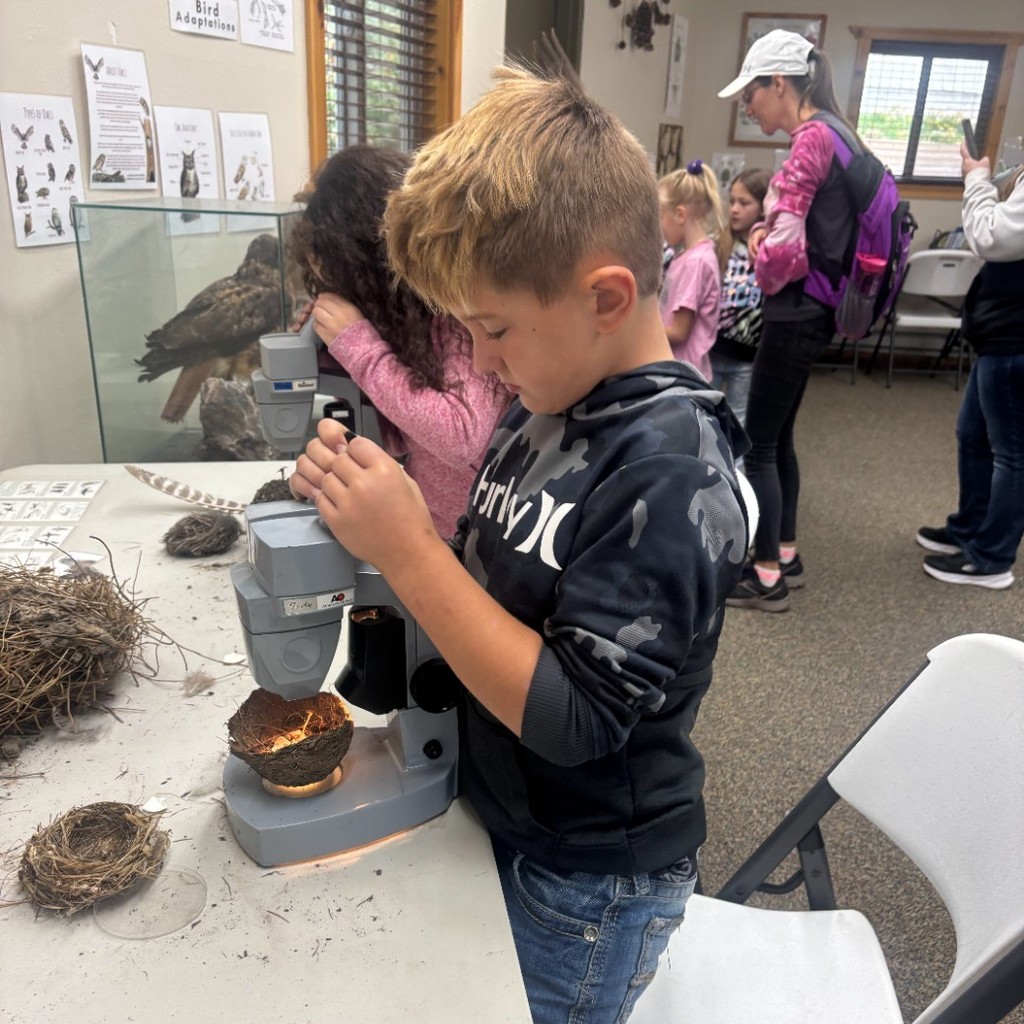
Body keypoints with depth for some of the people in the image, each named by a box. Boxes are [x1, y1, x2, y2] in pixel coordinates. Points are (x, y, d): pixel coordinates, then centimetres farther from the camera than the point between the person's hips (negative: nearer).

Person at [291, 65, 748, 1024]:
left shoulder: (670, 470, -29)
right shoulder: (548, 402, -5)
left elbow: (570, 717, -29)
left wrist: (405, 548, -30)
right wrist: (368, 507, -13)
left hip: (587, 884, -7)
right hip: (498, 815, 7)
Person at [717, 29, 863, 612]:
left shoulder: (811, 140, -17)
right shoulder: (830, 134, 13)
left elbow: (782, 247, -23)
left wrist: (759, 247, -2)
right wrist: (769, 240, 3)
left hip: (797, 311, -10)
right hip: (811, 307, 10)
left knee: (759, 445, -1)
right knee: (779, 438, 17)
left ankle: (768, 578, 9)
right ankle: (785, 555, 29)